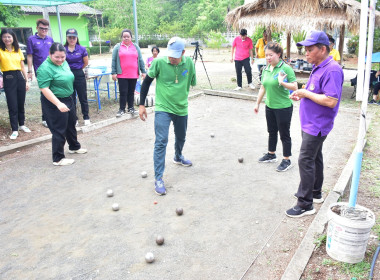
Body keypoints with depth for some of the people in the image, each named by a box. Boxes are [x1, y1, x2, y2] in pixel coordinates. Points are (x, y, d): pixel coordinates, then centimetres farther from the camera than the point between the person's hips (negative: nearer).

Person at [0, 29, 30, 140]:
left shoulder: (18, 50, 11)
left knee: (21, 103, 12)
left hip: (19, 77, 4)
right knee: (12, 105, -2)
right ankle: (14, 130, 6)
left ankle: (22, 124, 29)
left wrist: (26, 81, 11)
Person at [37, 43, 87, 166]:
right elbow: (44, 89, -25)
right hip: (54, 103, -9)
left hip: (68, 99, 9)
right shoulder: (45, 68, -21)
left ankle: (74, 147, 43)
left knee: (71, 124, 22)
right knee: (59, 130, -2)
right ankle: (58, 159, 10)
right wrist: (58, 104, -32)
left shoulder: (64, 63, 5)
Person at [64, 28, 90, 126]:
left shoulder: (82, 49, -3)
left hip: (79, 75, -1)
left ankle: (86, 117, 17)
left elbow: (86, 63, 7)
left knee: (83, 97, 5)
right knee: (71, 99, 9)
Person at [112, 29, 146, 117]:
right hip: (122, 75, -2)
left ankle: (131, 108, 20)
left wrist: (143, 71, 5)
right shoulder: (117, 47, 5)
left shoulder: (136, 47, 11)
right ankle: (122, 109, 8)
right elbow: (114, 61, 3)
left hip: (134, 75, 2)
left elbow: (140, 60, 10)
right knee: (123, 92, -2)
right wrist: (114, 73, -4)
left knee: (131, 92, 9)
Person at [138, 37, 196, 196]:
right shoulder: (159, 62, -14)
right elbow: (147, 82, -3)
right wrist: (141, 104, -4)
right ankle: (158, 179, -8)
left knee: (181, 138, 22)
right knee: (161, 141, -13)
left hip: (181, 109, 4)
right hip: (163, 109, -4)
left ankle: (178, 157, 54)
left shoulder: (189, 63, -7)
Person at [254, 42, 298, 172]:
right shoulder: (265, 69, 5)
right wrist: (257, 103, 17)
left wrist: (282, 82, -29)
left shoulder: (286, 68, -15)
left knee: (284, 134, 4)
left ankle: (287, 160, 17)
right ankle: (271, 155, 37)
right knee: (272, 132, 20)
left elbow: (295, 87, -16)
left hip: (283, 107, -7)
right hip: (269, 106, 7)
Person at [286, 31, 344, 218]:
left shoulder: (332, 70, -21)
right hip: (310, 123, 11)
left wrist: (306, 93, -21)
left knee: (305, 161, -9)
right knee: (315, 158, 19)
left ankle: (305, 204, 0)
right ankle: (316, 193, 35)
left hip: (317, 126, -10)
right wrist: (301, 95, 4)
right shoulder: (318, 68, 11)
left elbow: (331, 101, -29)